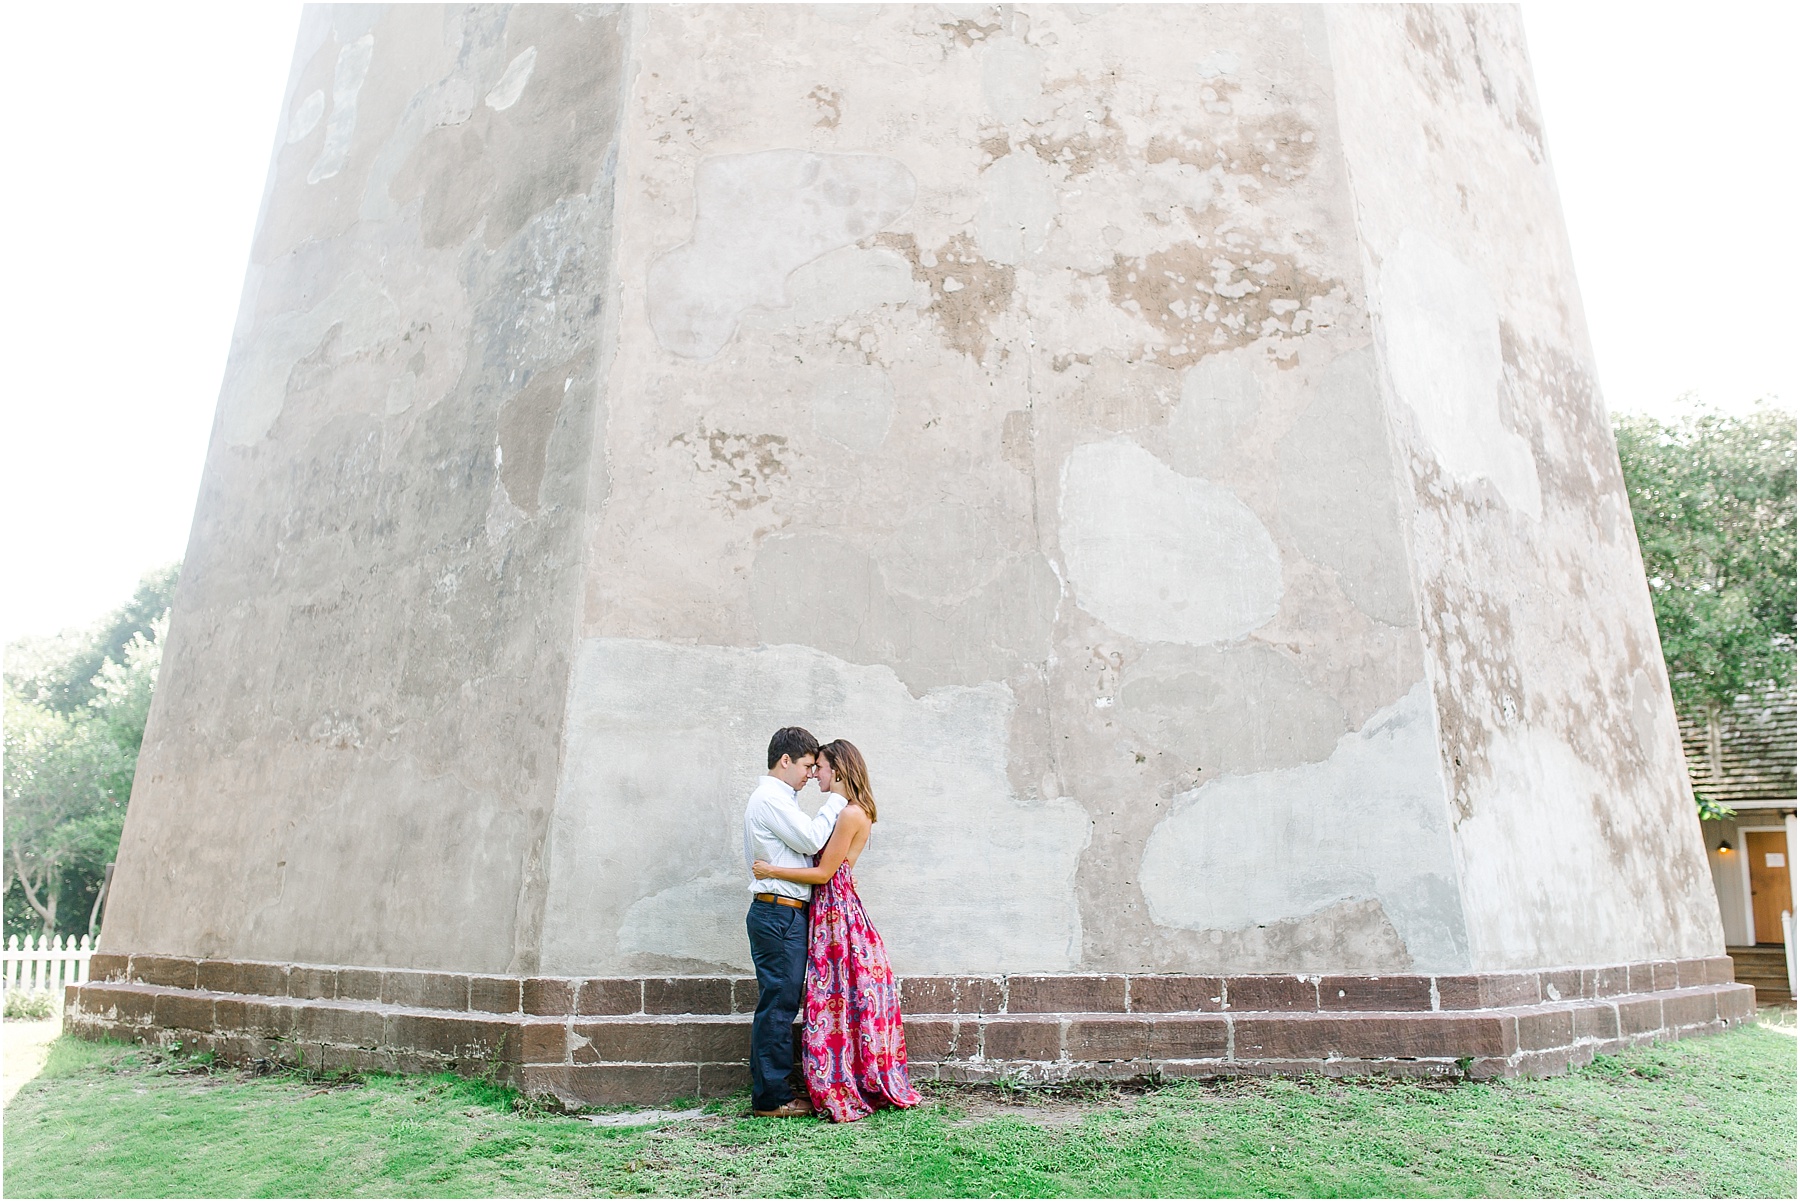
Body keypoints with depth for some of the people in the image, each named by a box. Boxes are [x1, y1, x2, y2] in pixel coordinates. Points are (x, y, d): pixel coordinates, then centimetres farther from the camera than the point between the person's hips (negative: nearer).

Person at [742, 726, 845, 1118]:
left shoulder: (776, 799, 22)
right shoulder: (770, 797, -11)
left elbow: (804, 843, 18)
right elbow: (811, 840, -15)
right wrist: (836, 801, -6)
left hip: (785, 914, 10)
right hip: (778, 913, -10)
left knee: (780, 1005, 12)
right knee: (777, 1005, -5)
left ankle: (771, 1093, 18)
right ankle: (771, 1097, 2)